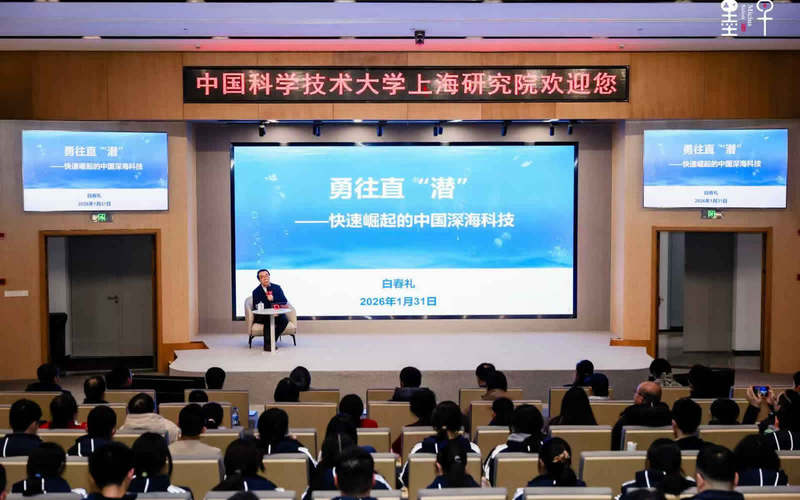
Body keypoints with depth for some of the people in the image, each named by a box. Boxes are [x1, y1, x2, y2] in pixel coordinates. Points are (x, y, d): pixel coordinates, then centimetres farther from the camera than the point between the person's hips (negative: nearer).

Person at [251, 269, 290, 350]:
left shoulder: (277, 288, 7)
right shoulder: (256, 292, 0)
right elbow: (257, 308, -9)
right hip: (262, 316, -3)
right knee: (268, 319, -35)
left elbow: (284, 302, -1)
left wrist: (273, 300, -18)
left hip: (276, 315, 3)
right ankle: (267, 344, -25)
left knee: (284, 320, -28)